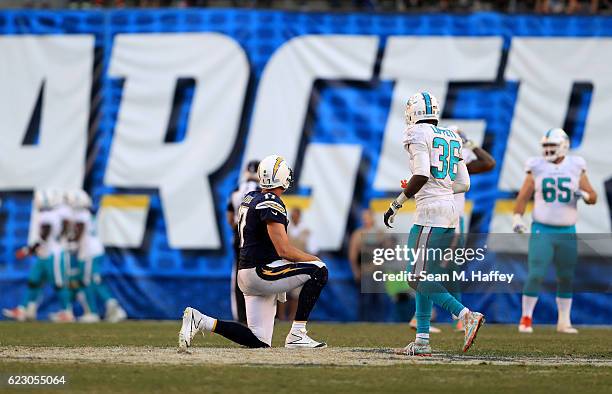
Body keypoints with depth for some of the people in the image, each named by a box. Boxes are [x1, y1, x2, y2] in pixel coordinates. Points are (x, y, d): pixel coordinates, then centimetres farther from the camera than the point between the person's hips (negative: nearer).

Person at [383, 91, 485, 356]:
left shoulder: (418, 135, -7)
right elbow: (463, 185, 16)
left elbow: (421, 175, -20)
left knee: (419, 279, -9)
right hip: (450, 212, 9)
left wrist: (397, 204, -12)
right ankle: (422, 341, 10)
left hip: (431, 212, -9)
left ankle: (467, 316, -23)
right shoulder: (451, 138, 17)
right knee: (422, 276, 12)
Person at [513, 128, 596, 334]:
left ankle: (564, 322, 17)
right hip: (542, 230, -2)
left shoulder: (575, 168, 3)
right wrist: (517, 218, -13)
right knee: (536, 275, -11)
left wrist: (584, 195, -17)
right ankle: (526, 318, -2)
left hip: (567, 232, 2)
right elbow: (523, 196, 1)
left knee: (566, 278, 7)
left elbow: (593, 197, 6)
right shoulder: (537, 168, 0)